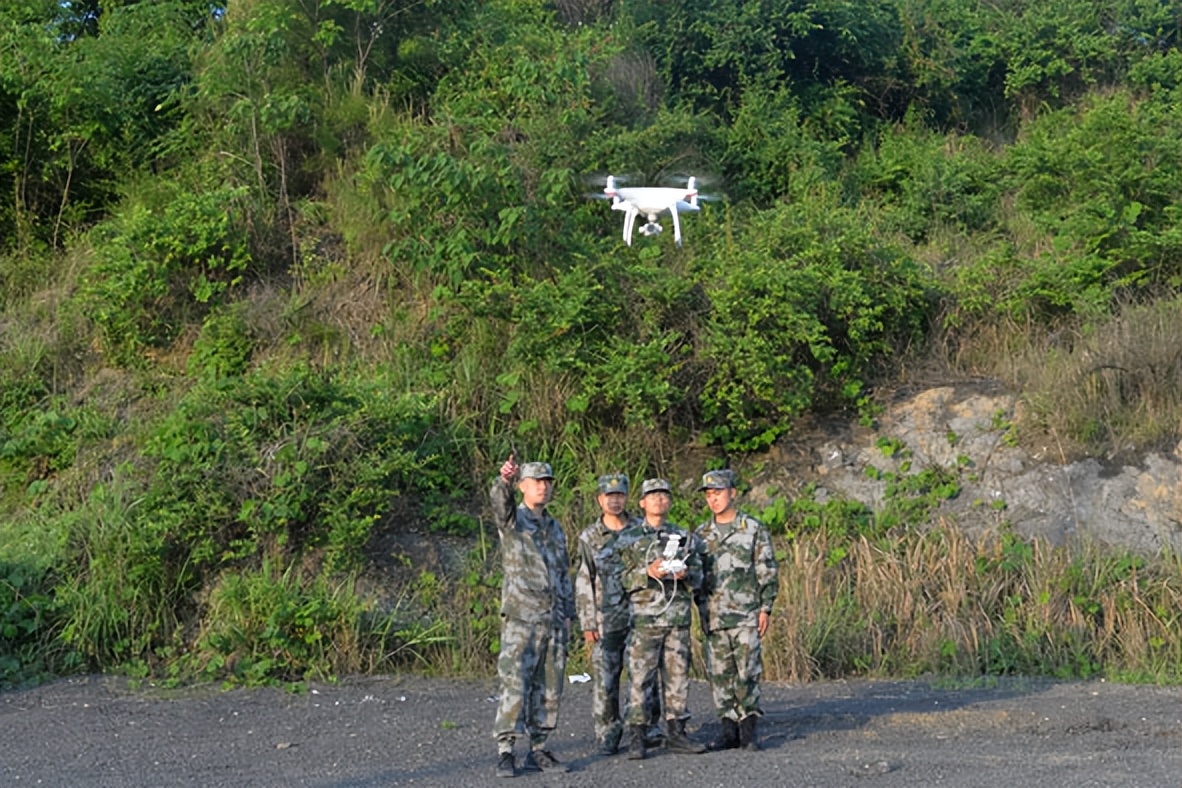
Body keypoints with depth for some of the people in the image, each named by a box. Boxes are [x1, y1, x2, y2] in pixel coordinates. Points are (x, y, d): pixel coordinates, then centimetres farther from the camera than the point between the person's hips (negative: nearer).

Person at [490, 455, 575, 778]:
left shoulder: (556, 528, 19)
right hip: (520, 618, -6)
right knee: (515, 686, -10)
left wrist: (567, 615, 14)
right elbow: (500, 501, -24)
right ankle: (505, 752, -7)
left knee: (548, 688, 7)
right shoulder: (512, 520, 1)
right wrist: (504, 479, -46)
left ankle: (537, 750, 14)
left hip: (553, 619, 6)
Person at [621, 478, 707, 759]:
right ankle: (637, 736, 0)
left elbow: (698, 576, 14)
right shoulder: (629, 537, 4)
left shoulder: (683, 536, 14)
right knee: (640, 678, -5)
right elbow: (620, 578, -2)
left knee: (677, 675, 6)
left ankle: (675, 733, 15)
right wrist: (647, 573, -17)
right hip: (644, 617, -3)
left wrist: (685, 574, -7)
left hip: (678, 617, 4)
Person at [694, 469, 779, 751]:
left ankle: (749, 728, 5)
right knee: (719, 674, 4)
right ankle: (729, 730, 12)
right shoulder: (700, 534, 11)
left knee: (747, 672, -6)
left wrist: (766, 608, -6)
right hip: (713, 617, 4)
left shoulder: (754, 529, 1)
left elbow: (767, 571, 1)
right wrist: (701, 610, 7)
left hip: (746, 615, -3)